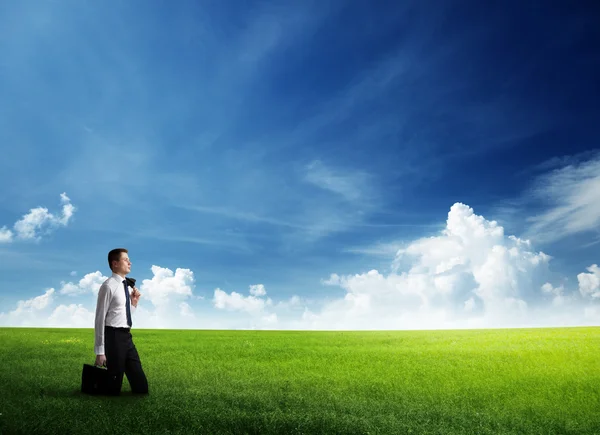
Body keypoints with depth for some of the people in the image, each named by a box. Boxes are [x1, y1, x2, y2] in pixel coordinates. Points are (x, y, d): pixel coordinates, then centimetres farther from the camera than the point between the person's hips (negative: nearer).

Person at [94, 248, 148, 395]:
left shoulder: (125, 285, 13)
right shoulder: (109, 286, -12)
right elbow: (100, 319, -14)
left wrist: (134, 302, 5)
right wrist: (100, 351, -16)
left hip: (127, 336, 8)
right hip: (114, 337, -8)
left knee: (140, 382, 11)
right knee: (114, 381, 4)